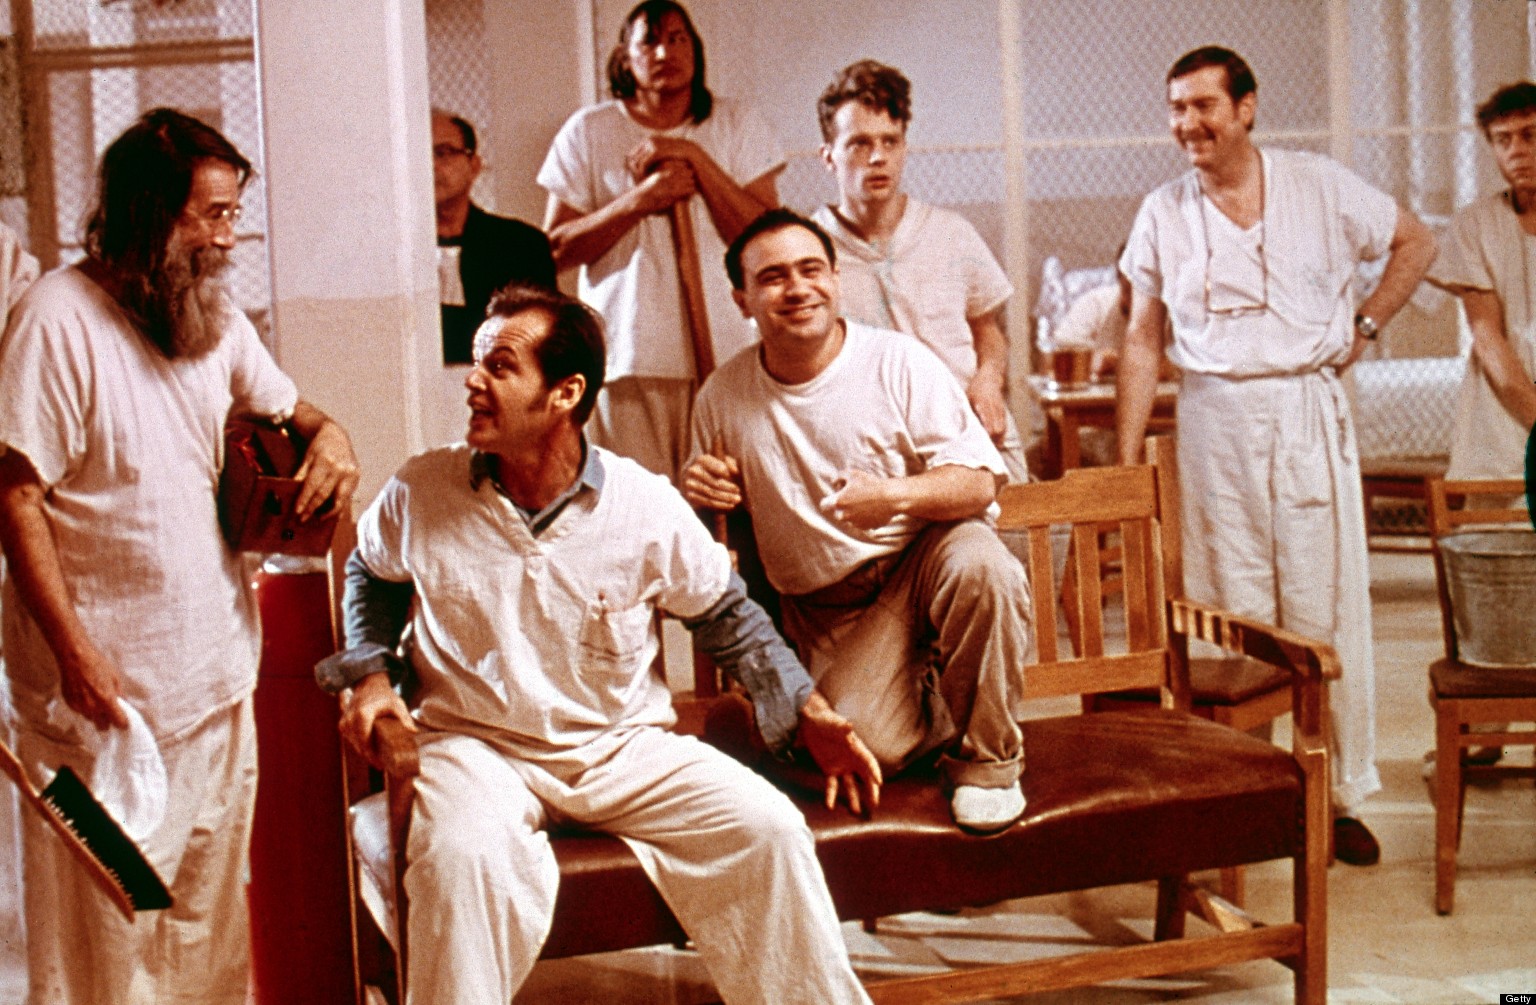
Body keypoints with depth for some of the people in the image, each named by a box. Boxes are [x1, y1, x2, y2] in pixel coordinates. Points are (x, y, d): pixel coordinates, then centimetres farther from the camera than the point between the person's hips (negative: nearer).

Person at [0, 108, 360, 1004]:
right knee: (108, 921, 2)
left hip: (218, 670, 7)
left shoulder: (215, 316, 8)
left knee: (211, 908, 17)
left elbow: (286, 407, 22)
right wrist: (75, 653, -23)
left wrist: (329, 436, -3)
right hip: (106, 690, -7)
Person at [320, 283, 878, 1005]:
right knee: (461, 855, -35)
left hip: (625, 748, 1)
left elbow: (728, 615, 9)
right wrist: (371, 671, 3)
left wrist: (809, 715, 0)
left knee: (767, 828, -18)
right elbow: (371, 572, 19)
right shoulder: (418, 496, -5)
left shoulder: (648, 507, -7)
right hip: (478, 749, -1)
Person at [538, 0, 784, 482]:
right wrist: (638, 200, -10)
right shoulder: (588, 131, 8)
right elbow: (556, 249, 2)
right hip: (627, 363, 0)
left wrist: (696, 159, -9)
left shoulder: (741, 127, 10)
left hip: (725, 356, 1)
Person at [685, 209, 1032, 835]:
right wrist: (697, 492, -10)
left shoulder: (898, 363, -8)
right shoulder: (723, 397, 0)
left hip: (921, 555, -1)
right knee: (864, 745, -24)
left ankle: (986, 755, -11)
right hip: (829, 609, 1)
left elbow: (979, 481, -12)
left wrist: (895, 495, -32)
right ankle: (925, 700, 15)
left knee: (981, 566, -37)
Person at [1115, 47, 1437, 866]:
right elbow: (1142, 340, 7)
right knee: (1230, 617, 2)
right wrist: (1127, 462, 2)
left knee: (1327, 607, 1)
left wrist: (1364, 325, 3)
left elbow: (1416, 242, 14)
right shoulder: (1163, 214, 5)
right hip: (1213, 421, 1)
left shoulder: (1320, 186, 1)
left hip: (1306, 408, -1)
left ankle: (1342, 793, 12)